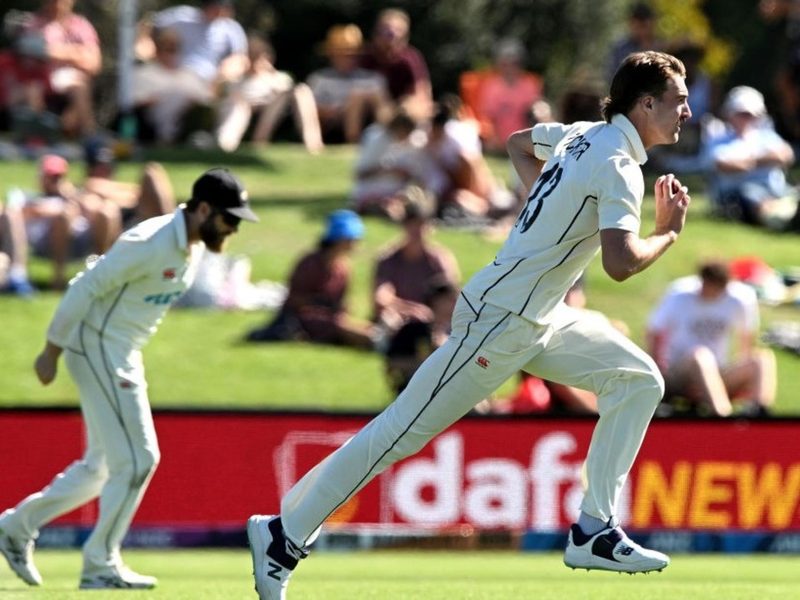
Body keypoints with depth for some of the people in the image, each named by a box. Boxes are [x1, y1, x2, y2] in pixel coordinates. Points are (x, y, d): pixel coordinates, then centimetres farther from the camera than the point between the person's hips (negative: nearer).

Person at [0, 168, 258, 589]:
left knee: (104, 466, 15)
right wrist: (52, 351, -18)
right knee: (137, 458, -9)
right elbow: (86, 287, -21)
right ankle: (100, 566, 0)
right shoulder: (151, 244, -23)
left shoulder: (192, 247, 7)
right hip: (98, 349, -10)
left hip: (123, 356, 10)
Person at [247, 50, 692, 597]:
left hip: (539, 322, 10)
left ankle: (594, 532, 6)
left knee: (639, 380, 6)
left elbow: (518, 142, 30)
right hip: (500, 322, -10)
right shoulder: (618, 166, -18)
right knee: (403, 431, -6)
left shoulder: (583, 136, 9)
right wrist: (669, 233, -12)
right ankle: (285, 535, 0)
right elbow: (620, 264, -29)